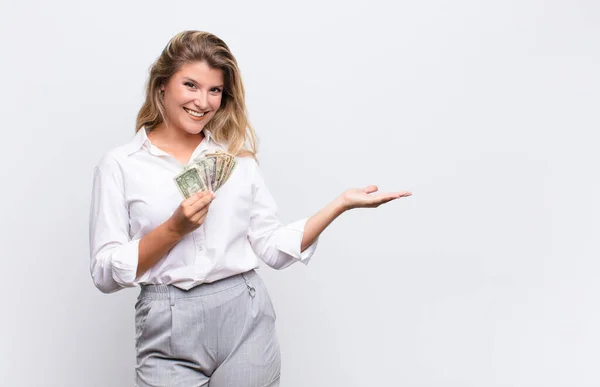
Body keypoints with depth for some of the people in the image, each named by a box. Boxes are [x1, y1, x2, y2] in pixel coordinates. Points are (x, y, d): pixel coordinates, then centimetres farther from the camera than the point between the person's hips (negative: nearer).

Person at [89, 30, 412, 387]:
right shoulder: (119, 165, 1)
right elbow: (105, 273, -4)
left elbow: (275, 248, 5)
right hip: (170, 331, -2)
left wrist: (341, 204, -3)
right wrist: (174, 229, -15)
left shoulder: (237, 156, 9)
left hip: (246, 319, 2)